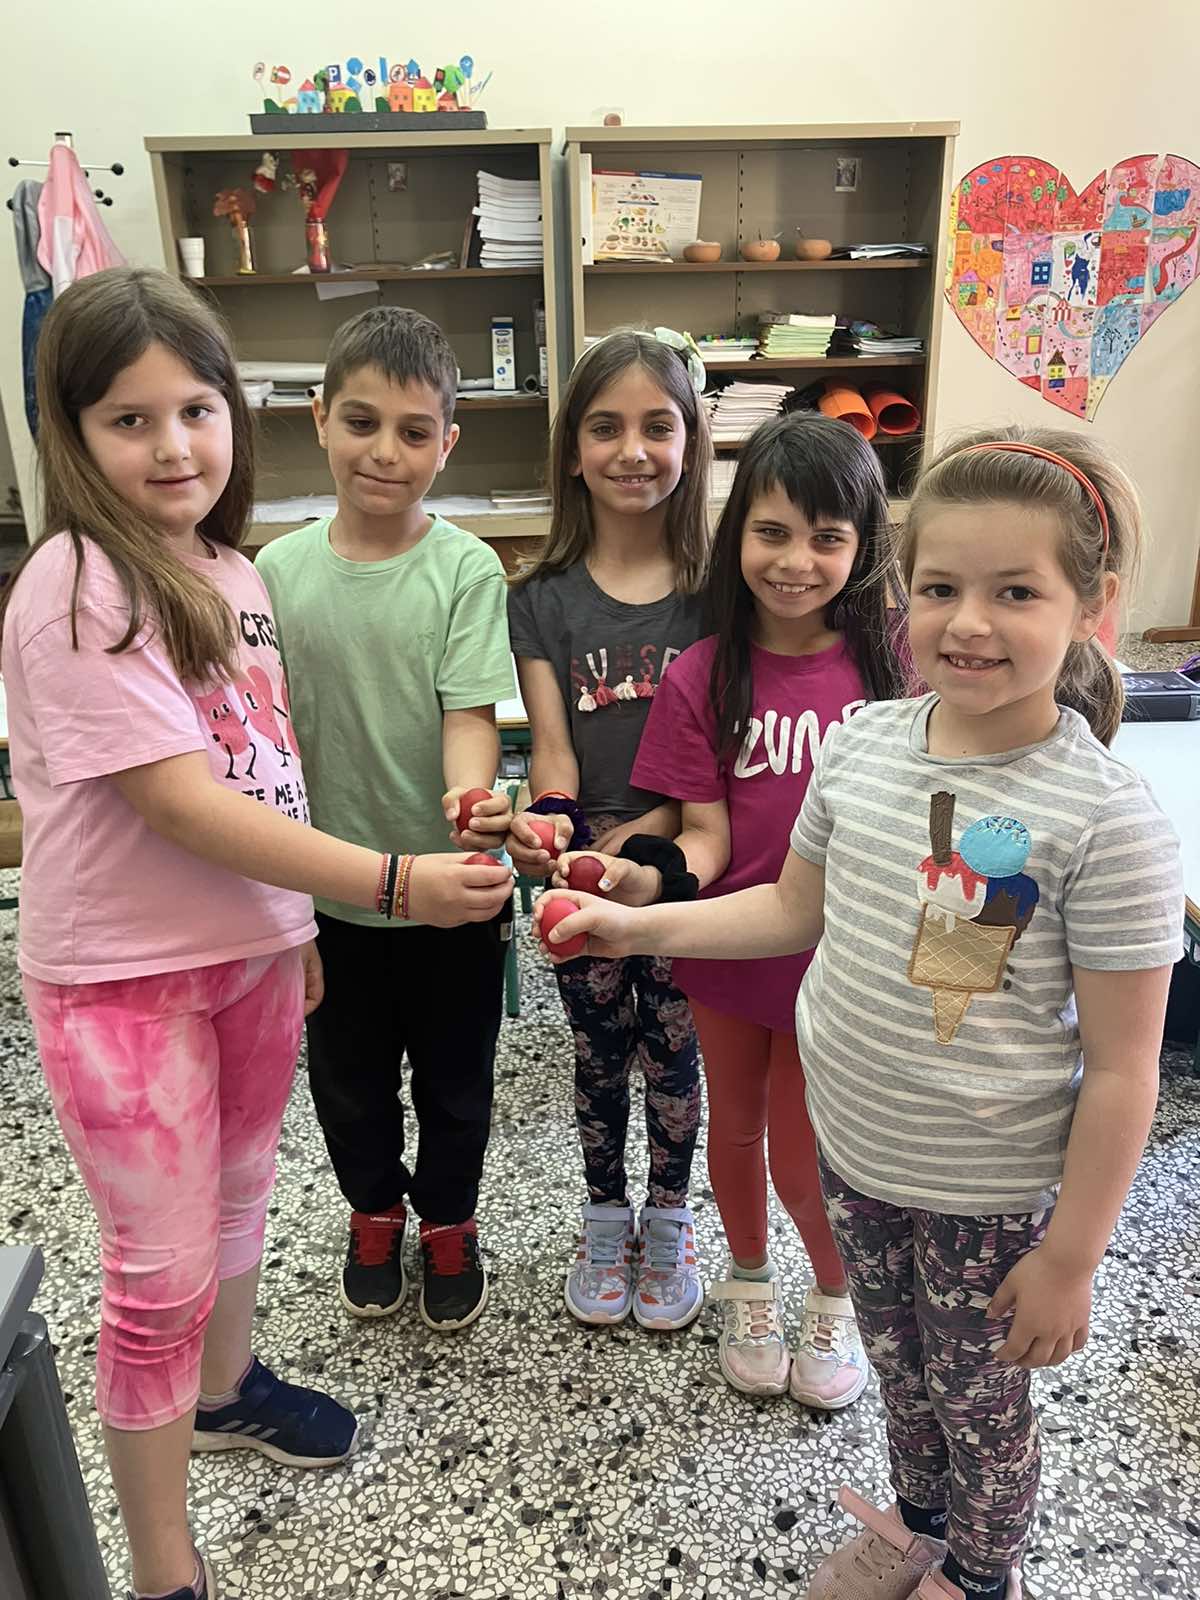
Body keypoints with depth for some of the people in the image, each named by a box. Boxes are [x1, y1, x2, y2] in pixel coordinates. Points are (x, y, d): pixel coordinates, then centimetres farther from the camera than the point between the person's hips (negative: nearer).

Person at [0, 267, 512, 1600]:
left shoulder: (224, 568, 5)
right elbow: (181, 803, -25)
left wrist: (296, 921, 14)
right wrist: (391, 883, -26)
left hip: (248, 942, 7)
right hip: (123, 973, -7)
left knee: (238, 1191, 23)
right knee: (161, 1268, 5)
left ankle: (225, 1389, 51)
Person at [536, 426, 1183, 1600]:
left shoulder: (1107, 821, -24)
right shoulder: (863, 743, -9)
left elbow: (1120, 1070, -17)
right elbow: (797, 907, 6)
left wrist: (1070, 1258, -11)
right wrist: (640, 925, -1)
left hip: (989, 1194, -4)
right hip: (854, 1151, 5)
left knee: (978, 1402, 21)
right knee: (899, 1366, 28)